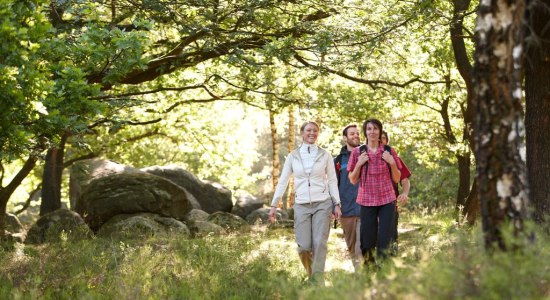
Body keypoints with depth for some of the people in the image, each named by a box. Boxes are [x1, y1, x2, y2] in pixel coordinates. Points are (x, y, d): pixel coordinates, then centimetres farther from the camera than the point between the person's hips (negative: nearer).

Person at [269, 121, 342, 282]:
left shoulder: (325, 155, 5)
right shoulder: (293, 156, 7)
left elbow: (332, 181, 7)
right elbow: (283, 181, 8)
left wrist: (337, 204, 0)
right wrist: (274, 205, 3)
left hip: (322, 204, -1)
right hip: (301, 205, 1)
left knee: (319, 243, -10)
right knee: (304, 246, -6)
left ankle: (317, 280, -2)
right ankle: (311, 274, 20)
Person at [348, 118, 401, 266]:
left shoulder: (389, 152, 4)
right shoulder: (357, 152, 3)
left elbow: (396, 179, 8)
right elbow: (353, 180, 5)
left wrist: (392, 162, -8)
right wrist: (359, 164, -10)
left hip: (387, 200, 0)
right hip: (367, 201, 0)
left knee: (384, 240, -4)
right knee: (367, 239, -2)